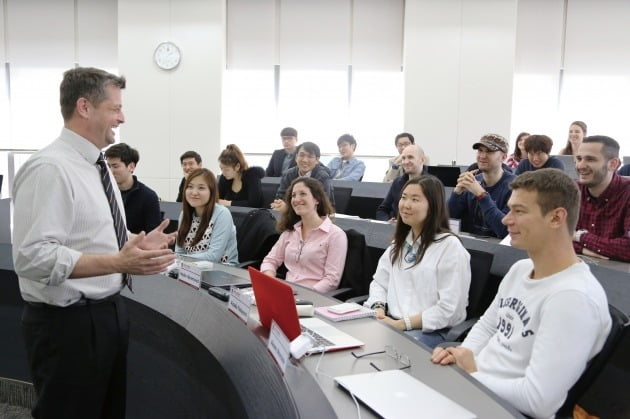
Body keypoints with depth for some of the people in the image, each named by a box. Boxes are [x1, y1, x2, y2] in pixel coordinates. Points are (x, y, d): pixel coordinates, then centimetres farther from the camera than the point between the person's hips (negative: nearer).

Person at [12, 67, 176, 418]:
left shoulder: (98, 165, 10)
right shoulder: (49, 168, -20)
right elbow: (33, 257, -28)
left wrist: (137, 244, 4)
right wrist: (118, 262, -31)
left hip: (109, 311, 9)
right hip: (68, 322, -9)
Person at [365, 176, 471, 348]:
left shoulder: (450, 246, -8)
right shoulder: (400, 241, 16)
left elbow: (450, 308, -14)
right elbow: (379, 282, 16)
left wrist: (402, 324, -16)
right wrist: (378, 309, -6)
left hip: (429, 330, -6)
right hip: (390, 322, 7)